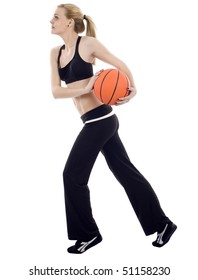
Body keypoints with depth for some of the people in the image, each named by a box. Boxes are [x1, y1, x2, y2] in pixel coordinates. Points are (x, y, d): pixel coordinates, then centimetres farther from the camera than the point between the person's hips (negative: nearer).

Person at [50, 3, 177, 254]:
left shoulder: (88, 43, -8)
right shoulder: (56, 53, 11)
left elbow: (120, 65, 0)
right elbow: (56, 91, 0)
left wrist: (132, 90, -6)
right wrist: (85, 89, -14)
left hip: (100, 119, -7)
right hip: (97, 121, 7)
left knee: (73, 175, -2)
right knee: (126, 173, 11)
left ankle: (88, 234, 14)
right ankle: (162, 223, 22)